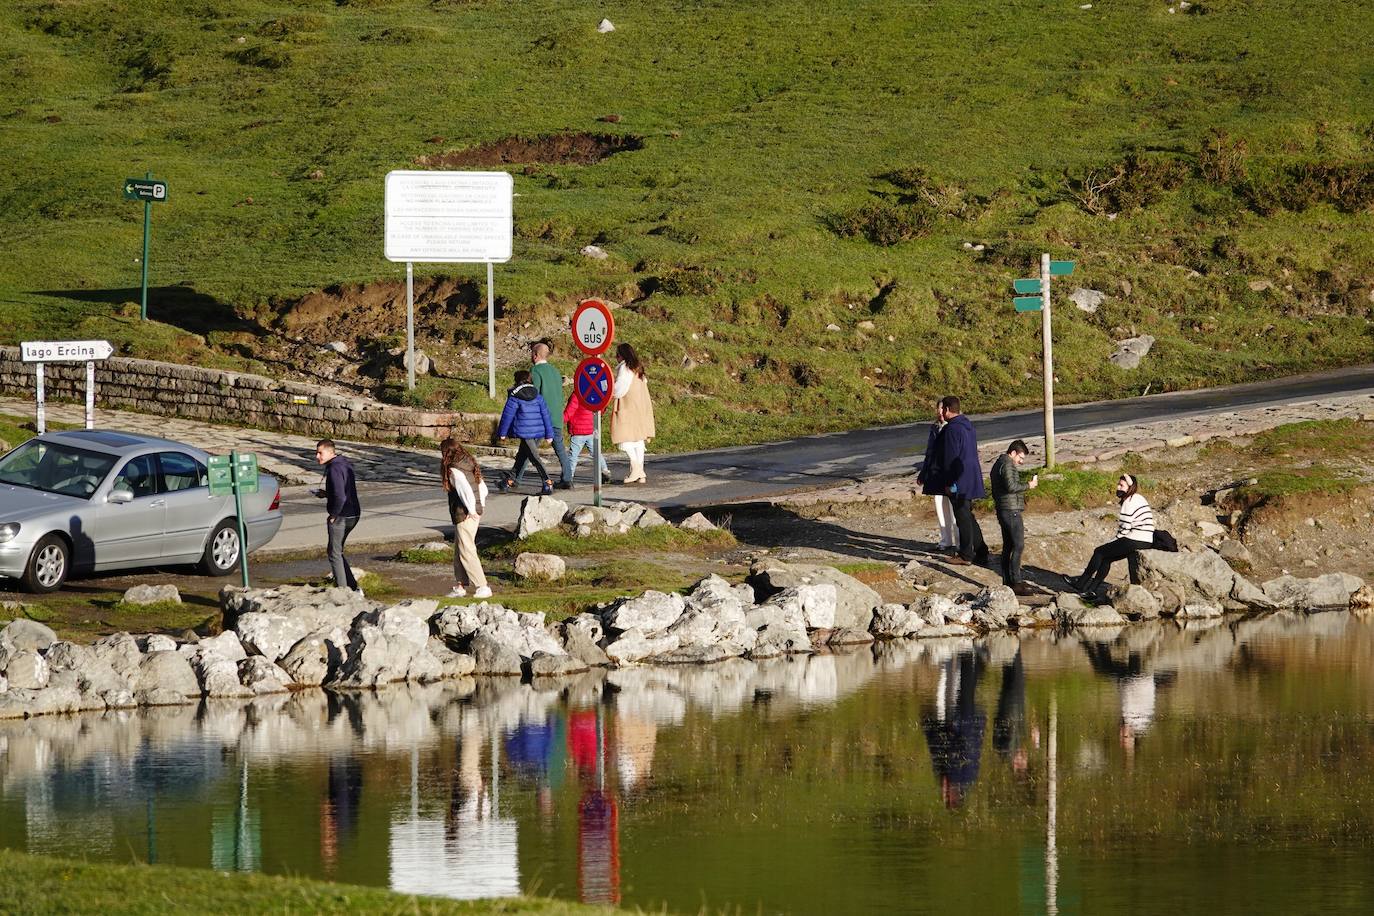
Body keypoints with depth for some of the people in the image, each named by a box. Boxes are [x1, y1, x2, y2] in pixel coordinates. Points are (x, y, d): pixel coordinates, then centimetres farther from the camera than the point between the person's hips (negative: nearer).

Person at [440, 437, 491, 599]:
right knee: (459, 550, 17)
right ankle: (459, 586, 22)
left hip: (465, 516, -9)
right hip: (475, 514, 9)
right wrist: (480, 507, 16)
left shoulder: (454, 471, -16)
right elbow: (483, 488, 18)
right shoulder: (470, 465, 13)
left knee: (467, 552, -4)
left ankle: (482, 587, -5)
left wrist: (472, 511, -16)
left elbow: (466, 490, -26)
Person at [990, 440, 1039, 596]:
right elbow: (1011, 486, -25)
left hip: (1002, 511, 10)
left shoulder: (998, 464, 19)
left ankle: (1007, 581, 14)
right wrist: (1029, 485, -13)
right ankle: (1016, 582, -14)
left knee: (1008, 546, 12)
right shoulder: (1007, 465, -13)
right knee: (1018, 546, -10)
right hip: (1011, 510, -10)